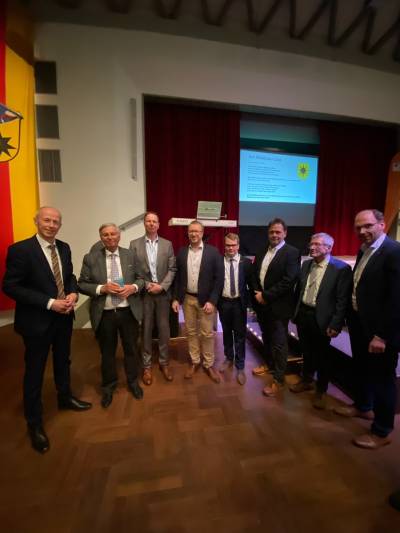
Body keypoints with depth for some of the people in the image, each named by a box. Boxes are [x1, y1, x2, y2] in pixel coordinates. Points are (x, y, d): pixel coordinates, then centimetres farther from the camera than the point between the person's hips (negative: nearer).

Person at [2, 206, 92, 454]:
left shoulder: (64, 248, 2)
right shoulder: (20, 249, -16)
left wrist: (73, 293, -11)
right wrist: (49, 303, -23)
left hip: (64, 317, 6)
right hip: (37, 320, -6)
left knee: (63, 361, 23)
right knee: (35, 371, 10)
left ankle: (65, 398, 48)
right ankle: (35, 423, 31)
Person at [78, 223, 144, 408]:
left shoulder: (131, 255, 0)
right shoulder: (91, 258, -3)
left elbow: (141, 278, 4)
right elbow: (81, 284, -3)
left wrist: (134, 287, -16)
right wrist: (102, 288, -19)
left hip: (129, 312, 1)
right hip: (104, 314, 0)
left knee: (131, 349, 16)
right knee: (107, 352, 17)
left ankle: (133, 382, 41)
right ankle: (108, 386, 41)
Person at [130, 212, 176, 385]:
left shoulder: (167, 244, 4)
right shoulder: (134, 244, 1)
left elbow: (172, 269, 1)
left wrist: (162, 286, -11)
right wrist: (147, 285, -11)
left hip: (163, 293, 1)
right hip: (144, 293, -1)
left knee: (164, 329, 9)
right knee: (146, 330, 9)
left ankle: (164, 363, 27)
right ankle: (147, 366, 23)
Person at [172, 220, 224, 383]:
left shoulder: (213, 252, -8)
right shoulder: (182, 252, 2)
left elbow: (219, 278, -9)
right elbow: (177, 276, 6)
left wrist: (212, 301, -15)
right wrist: (176, 298, 1)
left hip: (206, 299, -3)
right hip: (187, 299, 3)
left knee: (207, 334, 7)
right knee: (191, 332, 14)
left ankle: (209, 364, 26)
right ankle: (194, 361, 32)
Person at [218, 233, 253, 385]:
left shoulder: (246, 262, -4)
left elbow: (251, 283, 0)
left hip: (239, 302, -1)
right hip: (224, 302, 1)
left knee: (240, 335, 6)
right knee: (226, 332, 18)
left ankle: (240, 367, 21)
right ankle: (229, 358, 39)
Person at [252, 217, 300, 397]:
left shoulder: (292, 253, -11)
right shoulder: (262, 252, 9)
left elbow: (288, 281, -20)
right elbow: (254, 274, 11)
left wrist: (265, 295, -18)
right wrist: (257, 293, -5)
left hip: (278, 306, -6)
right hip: (261, 303, 6)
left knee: (279, 343, 4)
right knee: (266, 337, 21)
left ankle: (278, 379, 19)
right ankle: (269, 364, 43)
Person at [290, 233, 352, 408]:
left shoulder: (341, 268, -13)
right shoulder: (306, 264, 6)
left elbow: (342, 300, -14)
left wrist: (335, 324, -16)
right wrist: (294, 312, 9)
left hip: (321, 318, -5)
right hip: (302, 314, 5)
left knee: (322, 355, 12)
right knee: (306, 351, 20)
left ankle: (321, 390, 32)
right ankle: (306, 381, 41)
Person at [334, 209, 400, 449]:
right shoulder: (364, 251, 8)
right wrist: (351, 319, 10)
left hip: (380, 331, -8)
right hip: (359, 324, 8)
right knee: (361, 370, 24)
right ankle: (363, 406, 47)